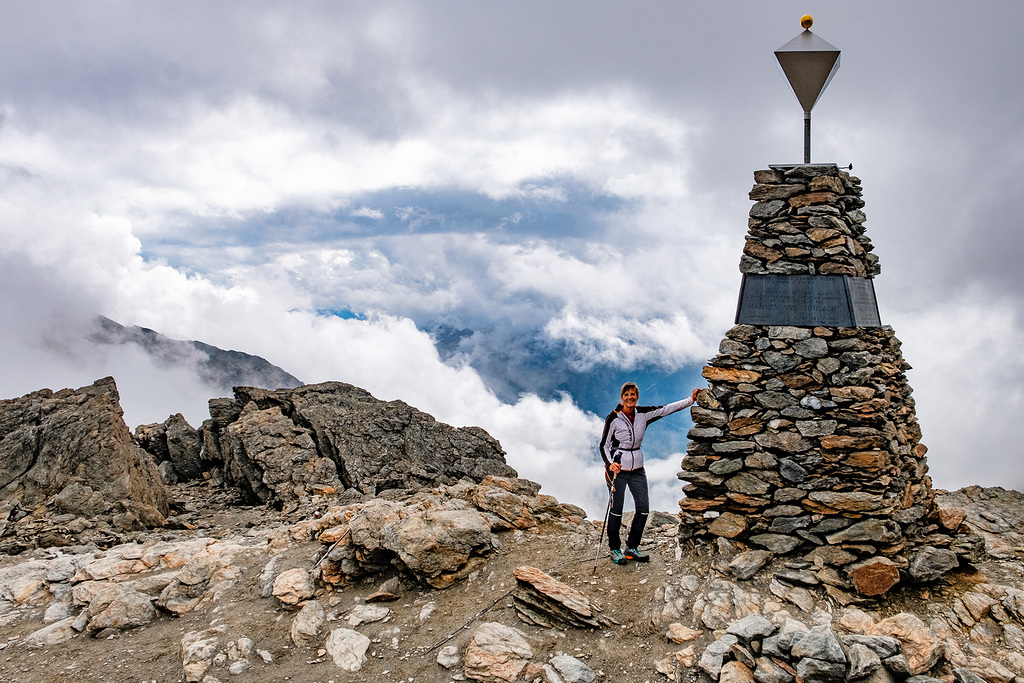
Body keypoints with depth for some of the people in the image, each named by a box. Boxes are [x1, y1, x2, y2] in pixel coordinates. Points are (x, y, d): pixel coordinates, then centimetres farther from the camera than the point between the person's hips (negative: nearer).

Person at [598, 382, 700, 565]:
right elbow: (604, 445, -6)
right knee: (616, 509, -1)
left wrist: (690, 400, -7)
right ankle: (615, 549, 15)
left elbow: (666, 409, -1)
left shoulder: (643, 414, 1)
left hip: (637, 469, 5)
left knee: (643, 508, 4)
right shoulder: (613, 418, -10)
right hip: (617, 468, -5)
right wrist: (610, 463, -22)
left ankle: (632, 547, 19)